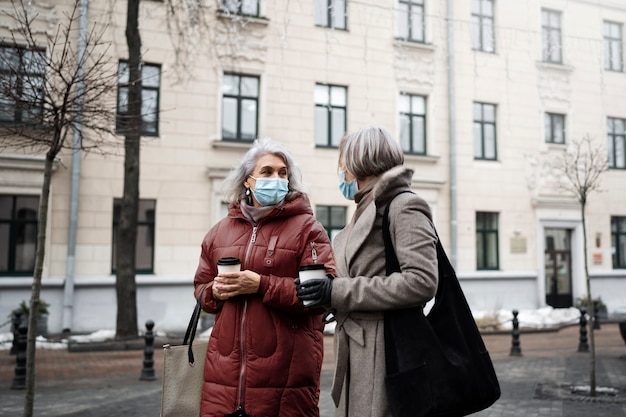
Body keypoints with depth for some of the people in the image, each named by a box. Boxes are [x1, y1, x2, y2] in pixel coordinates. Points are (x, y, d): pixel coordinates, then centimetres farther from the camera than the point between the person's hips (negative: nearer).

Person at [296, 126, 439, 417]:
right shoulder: (366, 212, 18)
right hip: (356, 353, 8)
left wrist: (340, 292, -20)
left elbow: (421, 282, -22)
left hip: (386, 352, -8)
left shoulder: (404, 206, -9)